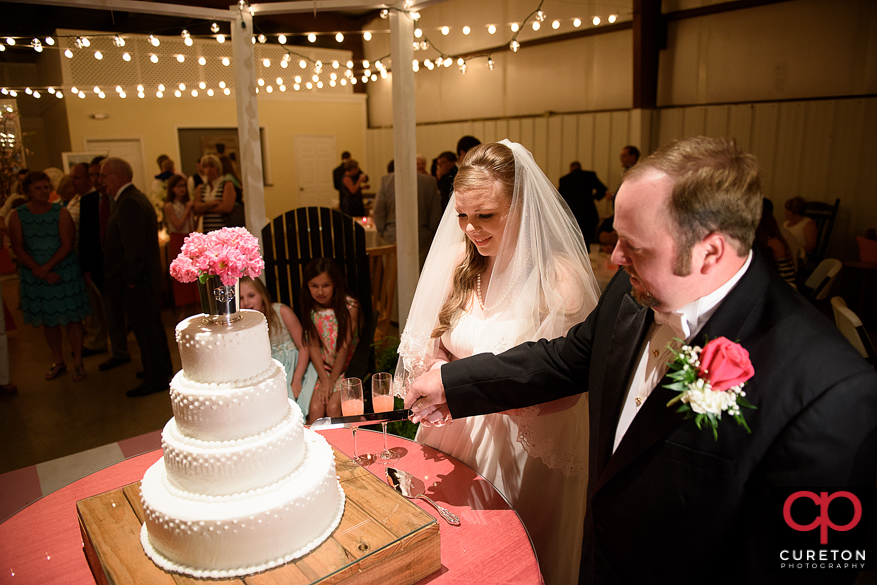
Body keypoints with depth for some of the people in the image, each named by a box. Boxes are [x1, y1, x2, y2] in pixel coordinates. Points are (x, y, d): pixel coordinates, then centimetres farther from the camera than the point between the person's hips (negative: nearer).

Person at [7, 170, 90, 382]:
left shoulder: (61, 212, -4)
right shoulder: (16, 215, 0)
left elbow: (67, 244, -9)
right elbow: (18, 249, -4)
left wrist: (47, 267, -17)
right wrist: (39, 271, -14)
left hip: (65, 270, -2)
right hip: (35, 274, 2)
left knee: (72, 316, 0)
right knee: (47, 319, 11)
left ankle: (78, 362, 10)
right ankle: (58, 361, 26)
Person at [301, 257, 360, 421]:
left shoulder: (349, 306, -16)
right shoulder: (310, 309, -2)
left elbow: (345, 346, -14)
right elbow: (313, 346, -3)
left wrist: (332, 379, -10)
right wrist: (324, 379, -11)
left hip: (346, 367, -3)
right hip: (322, 369, 3)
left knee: (333, 407, -21)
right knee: (315, 408, -16)